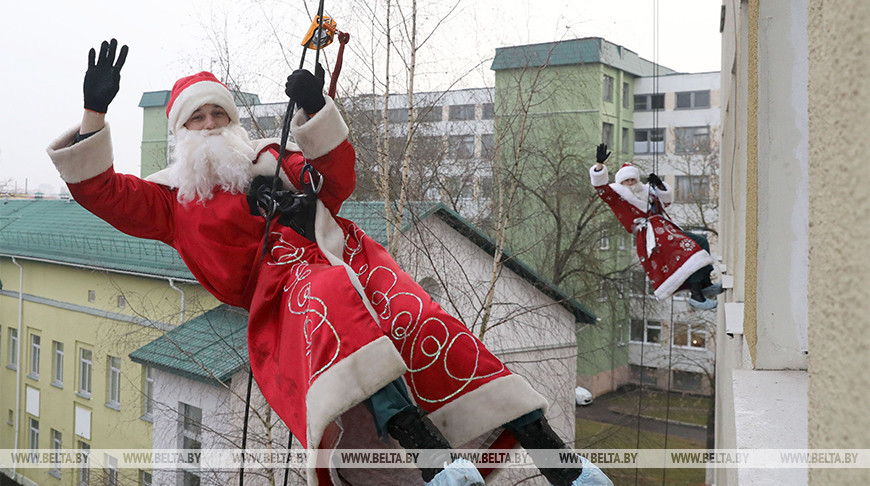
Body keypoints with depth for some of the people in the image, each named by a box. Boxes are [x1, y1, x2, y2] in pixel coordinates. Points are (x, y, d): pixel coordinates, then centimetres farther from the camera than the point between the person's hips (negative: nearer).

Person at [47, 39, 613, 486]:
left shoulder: (269, 157, 34)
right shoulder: (173, 195, 25)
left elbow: (336, 184, 24)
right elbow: (100, 191, 16)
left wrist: (315, 110, 14)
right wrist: (96, 112, 4)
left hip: (344, 252, 3)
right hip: (281, 284, -3)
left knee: (418, 317, -25)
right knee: (331, 297, -39)